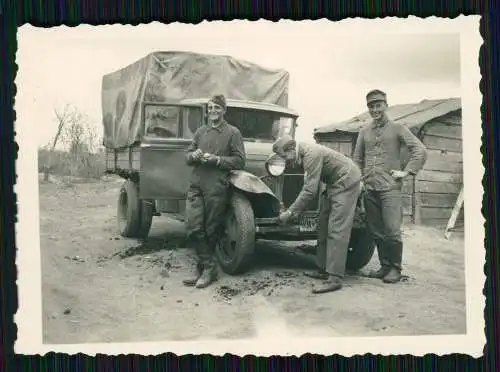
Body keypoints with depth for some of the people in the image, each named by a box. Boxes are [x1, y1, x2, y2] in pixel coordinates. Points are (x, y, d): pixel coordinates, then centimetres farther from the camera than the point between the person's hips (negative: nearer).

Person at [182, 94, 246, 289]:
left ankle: (206, 267, 17)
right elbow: (188, 156, 20)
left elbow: (240, 161, -2)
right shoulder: (200, 131, 18)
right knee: (193, 228, -5)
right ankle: (208, 266, 7)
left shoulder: (233, 132, 3)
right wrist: (194, 155, -3)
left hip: (216, 188, -4)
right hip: (196, 185, 4)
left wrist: (217, 160, -14)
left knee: (210, 230, 2)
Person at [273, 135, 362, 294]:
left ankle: (335, 278, -14)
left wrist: (290, 212, -20)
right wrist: (297, 211, 7)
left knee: (337, 230, -14)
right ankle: (323, 270, 18)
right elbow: (309, 187, 12)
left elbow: (310, 190, -27)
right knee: (324, 228, 12)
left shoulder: (311, 154, -24)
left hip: (346, 182, -10)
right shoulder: (304, 154, 6)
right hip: (334, 184, 10)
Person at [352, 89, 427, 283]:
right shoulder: (364, 131, 15)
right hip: (369, 189, 5)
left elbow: (420, 151, -2)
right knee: (376, 231, 8)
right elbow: (357, 159, 22)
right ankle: (384, 266, 20)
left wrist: (406, 171, -8)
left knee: (392, 230, -11)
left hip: (390, 188, -5)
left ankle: (395, 269, 3)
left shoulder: (397, 128, 3)